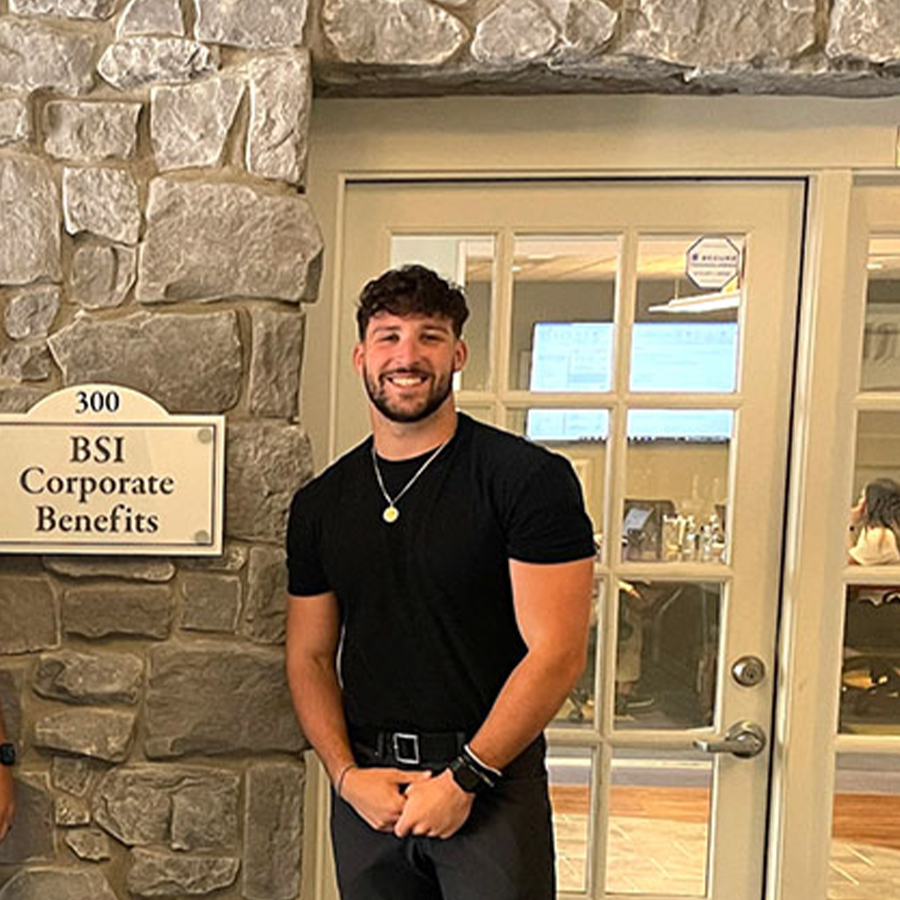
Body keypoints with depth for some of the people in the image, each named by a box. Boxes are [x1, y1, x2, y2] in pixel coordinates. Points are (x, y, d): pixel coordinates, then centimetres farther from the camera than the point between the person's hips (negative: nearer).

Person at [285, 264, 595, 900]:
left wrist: (465, 777, -13)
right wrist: (347, 775, -4)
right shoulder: (321, 503, 6)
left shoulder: (530, 478, -8)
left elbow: (557, 653, -12)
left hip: (493, 784, -3)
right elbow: (310, 656, 9)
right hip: (366, 789, 4)